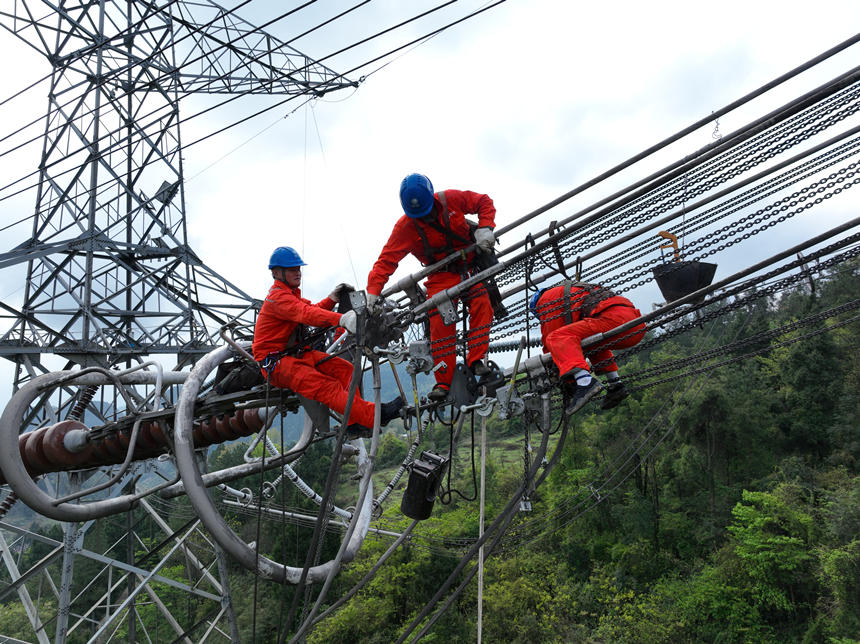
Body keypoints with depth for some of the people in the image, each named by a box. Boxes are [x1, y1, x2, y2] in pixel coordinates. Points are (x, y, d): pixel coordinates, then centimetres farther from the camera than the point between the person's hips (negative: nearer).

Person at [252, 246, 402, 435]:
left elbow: (311, 311, 12)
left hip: (297, 352, 10)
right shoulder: (278, 297, -15)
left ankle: (354, 423, -16)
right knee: (325, 386, -29)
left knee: (345, 369, -9)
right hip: (276, 361, -10)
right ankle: (375, 416, -43)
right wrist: (341, 319, -47)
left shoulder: (290, 294, 19)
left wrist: (332, 299, -7)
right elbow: (306, 314, -32)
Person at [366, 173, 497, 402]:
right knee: (440, 323, -13)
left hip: (470, 266, 2)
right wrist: (373, 292, -27)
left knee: (482, 306, -19)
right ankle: (443, 381, -9)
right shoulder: (405, 227, -14)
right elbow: (386, 260, -16)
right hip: (441, 276, -2)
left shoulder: (451, 200, -12)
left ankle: (476, 361, -11)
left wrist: (485, 229, -15)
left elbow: (484, 202, 2)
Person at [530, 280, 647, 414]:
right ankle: (616, 385, 20)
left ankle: (586, 383, -39)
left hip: (616, 318, -9)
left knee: (558, 337, -18)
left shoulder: (546, 298, 15)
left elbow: (549, 334, 10)